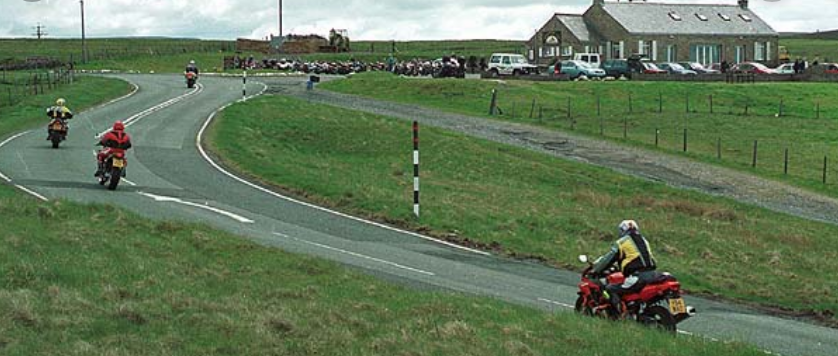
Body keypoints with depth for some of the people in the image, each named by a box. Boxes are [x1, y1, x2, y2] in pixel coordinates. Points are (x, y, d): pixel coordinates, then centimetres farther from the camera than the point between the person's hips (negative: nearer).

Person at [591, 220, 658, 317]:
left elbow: (608, 259, 6)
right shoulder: (644, 240, 26)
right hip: (652, 275, 7)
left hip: (637, 277, -7)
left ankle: (619, 314, -19)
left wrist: (595, 270, 18)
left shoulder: (622, 242, 7)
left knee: (610, 289, -4)